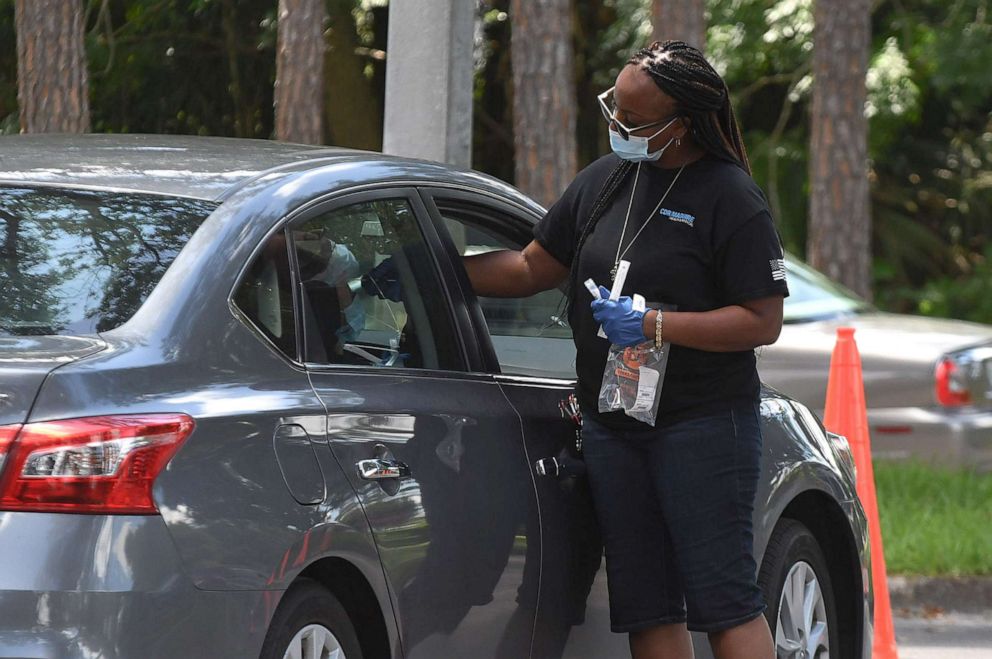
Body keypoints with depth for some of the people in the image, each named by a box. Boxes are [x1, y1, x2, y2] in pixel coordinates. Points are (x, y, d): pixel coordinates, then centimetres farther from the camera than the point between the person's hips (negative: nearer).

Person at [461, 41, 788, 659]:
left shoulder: (731, 198, -9)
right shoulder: (605, 180, 12)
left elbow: (762, 322, -13)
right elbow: (533, 268, 20)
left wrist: (653, 325, -18)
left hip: (704, 424, -7)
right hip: (611, 424, 7)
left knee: (723, 597, -10)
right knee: (647, 604, 6)